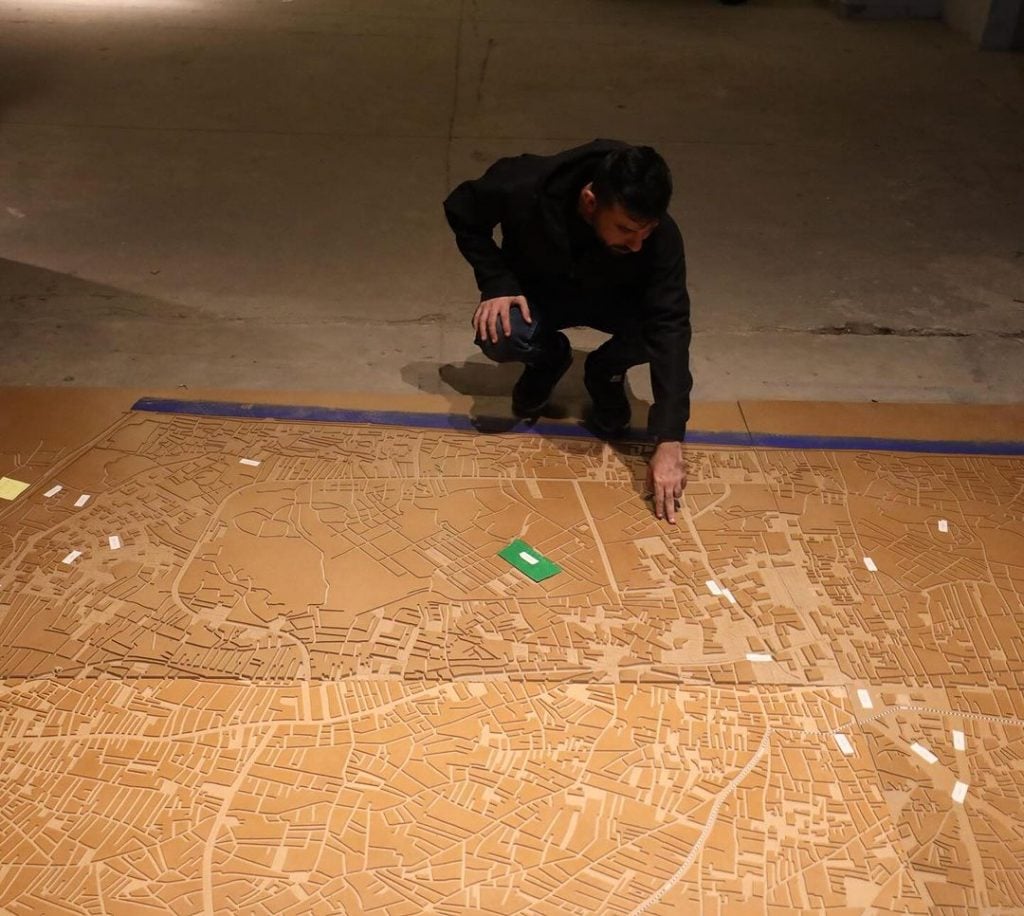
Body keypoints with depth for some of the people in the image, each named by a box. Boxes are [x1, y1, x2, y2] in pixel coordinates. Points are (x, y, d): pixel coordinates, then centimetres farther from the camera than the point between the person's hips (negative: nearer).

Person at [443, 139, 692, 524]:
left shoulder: (660, 237, -32)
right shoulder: (524, 187, -34)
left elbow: (669, 327, -35)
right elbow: (462, 210, -13)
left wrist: (669, 442, -41)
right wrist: (496, 283, -27)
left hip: (610, 300, 1)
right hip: (534, 294, 0)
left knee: (660, 320, -32)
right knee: (498, 335, -34)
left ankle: (606, 373, 4)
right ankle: (548, 359, 5)